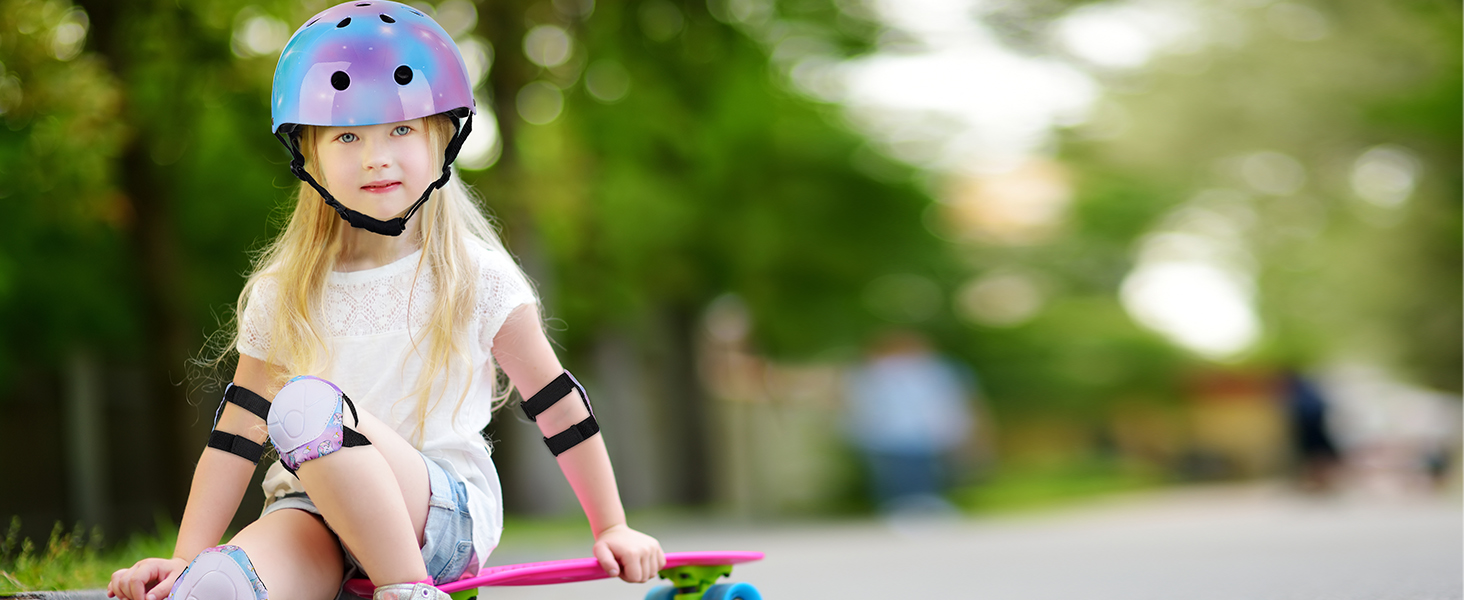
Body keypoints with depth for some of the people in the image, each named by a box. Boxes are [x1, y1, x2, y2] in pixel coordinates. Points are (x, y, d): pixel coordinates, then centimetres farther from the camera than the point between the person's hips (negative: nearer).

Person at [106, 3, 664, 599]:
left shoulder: (477, 277, 3)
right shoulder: (280, 295, 9)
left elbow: (559, 405, 9)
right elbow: (236, 438, 7)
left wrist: (612, 529, 10)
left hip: (446, 511, 0)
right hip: (315, 513, 1)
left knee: (309, 405, -33)